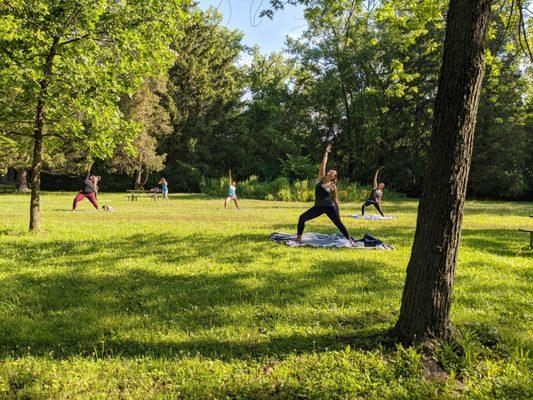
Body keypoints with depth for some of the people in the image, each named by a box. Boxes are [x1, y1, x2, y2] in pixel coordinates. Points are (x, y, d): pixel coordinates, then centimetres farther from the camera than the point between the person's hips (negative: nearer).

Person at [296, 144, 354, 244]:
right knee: (302, 218, -6)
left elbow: (336, 199, 4)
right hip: (318, 207, 3)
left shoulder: (333, 186, -2)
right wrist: (326, 152, 3)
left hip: (330, 207, -3)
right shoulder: (321, 178, 4)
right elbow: (323, 164, 0)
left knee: (339, 223, -2)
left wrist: (337, 212, 0)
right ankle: (299, 238, 2)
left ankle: (350, 240, 8)